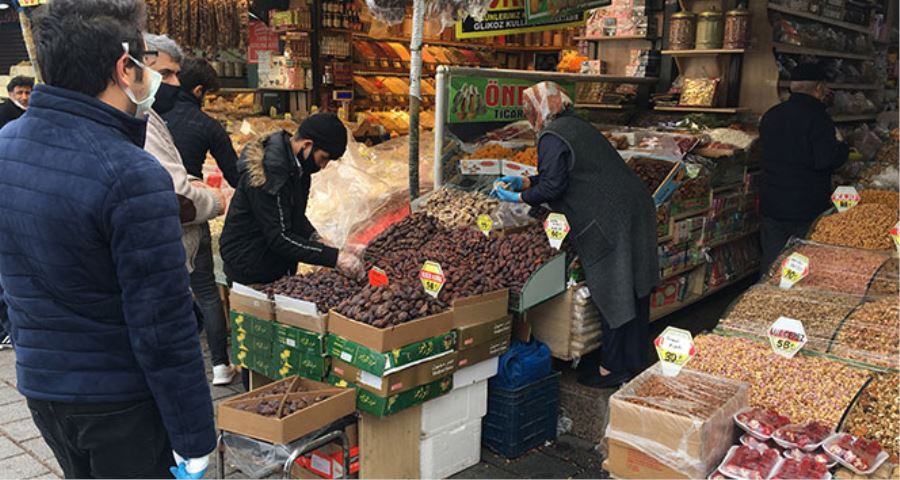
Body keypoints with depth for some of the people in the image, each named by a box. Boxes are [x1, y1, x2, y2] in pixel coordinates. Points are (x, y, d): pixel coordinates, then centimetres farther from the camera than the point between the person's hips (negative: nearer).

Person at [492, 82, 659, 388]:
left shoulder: (552, 137, -11)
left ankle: (613, 368, 11)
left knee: (612, 295, 0)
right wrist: (524, 181, 22)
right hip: (635, 211, 10)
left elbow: (552, 186, -13)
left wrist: (519, 197, 0)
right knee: (631, 292, 15)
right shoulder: (577, 127, 19)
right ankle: (634, 361, 28)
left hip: (610, 222, -10)